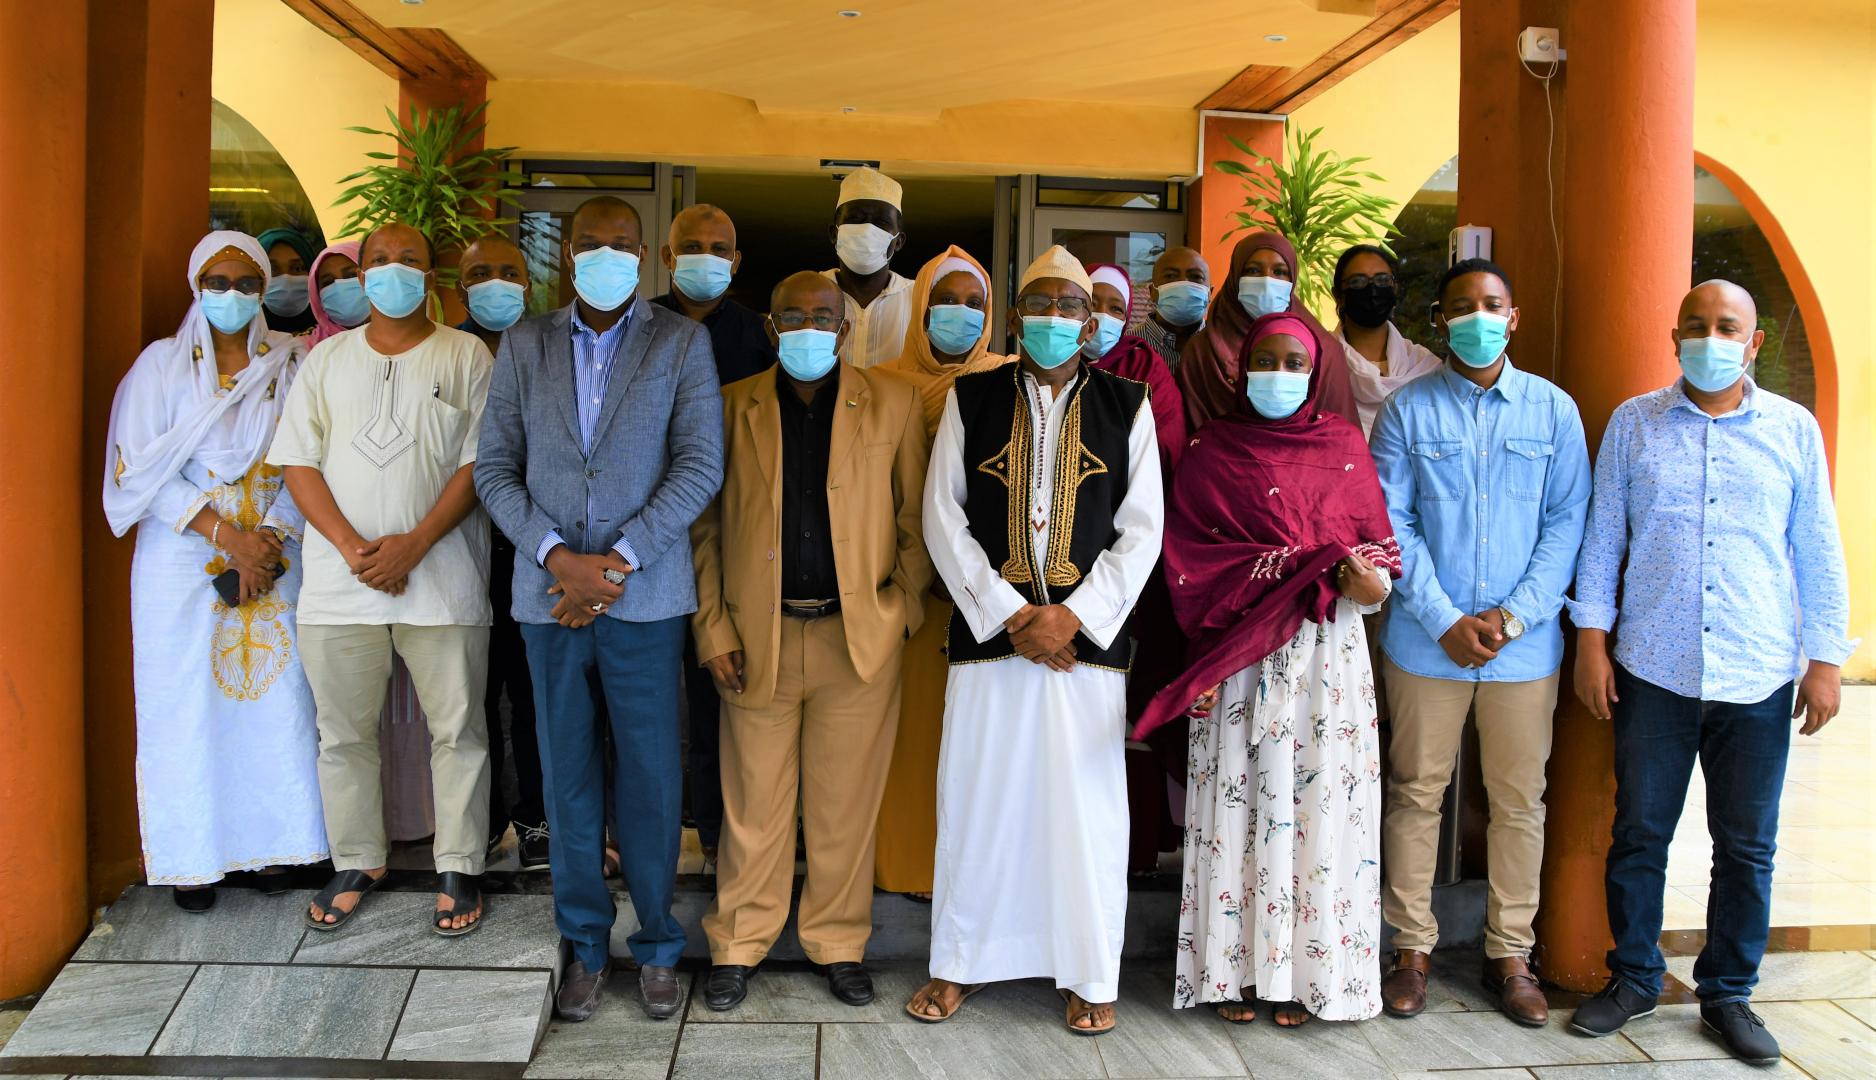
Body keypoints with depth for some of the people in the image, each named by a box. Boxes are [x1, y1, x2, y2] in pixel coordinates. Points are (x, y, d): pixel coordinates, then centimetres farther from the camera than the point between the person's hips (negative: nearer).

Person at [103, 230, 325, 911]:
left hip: (274, 557, 1)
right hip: (185, 562, -1)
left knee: (279, 697, 0)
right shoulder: (162, 364, 3)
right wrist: (225, 533, -13)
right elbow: (141, 471, -3)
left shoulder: (291, 362, 7)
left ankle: (276, 842, 11)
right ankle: (195, 858, 10)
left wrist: (272, 538, -12)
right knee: (189, 704, 1)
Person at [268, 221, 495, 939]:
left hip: (441, 577, -2)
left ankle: (459, 868, 14)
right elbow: (298, 459, 6)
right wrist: (351, 546, -9)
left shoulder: (465, 356, 5)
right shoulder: (327, 357, 13)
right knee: (344, 730, 9)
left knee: (457, 727, 2)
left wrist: (414, 544, -14)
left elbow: (479, 462, -3)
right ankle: (356, 863, 25)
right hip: (339, 577, 3)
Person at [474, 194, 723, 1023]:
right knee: (568, 777, 10)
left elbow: (700, 465, -5)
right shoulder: (525, 345, 10)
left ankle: (658, 946, 20)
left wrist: (619, 558, -12)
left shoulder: (680, 342, 3)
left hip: (644, 596, -2)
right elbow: (495, 467, 5)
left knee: (649, 778, 4)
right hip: (548, 594, 2)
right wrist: (556, 555, -10)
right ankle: (584, 946, 24)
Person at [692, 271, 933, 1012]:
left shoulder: (893, 405, 4)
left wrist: (901, 610, -4)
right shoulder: (731, 408, 5)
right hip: (757, 638, 0)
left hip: (859, 637, 0)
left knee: (846, 803, 9)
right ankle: (738, 945, 24)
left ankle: (838, 943, 26)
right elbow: (704, 527, 5)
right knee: (754, 802, 8)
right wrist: (712, 631, -1)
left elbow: (916, 520, 6)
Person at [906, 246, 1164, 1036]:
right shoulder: (971, 399, 7)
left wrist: (1074, 614, -9)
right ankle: (959, 963, 23)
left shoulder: (1127, 407, 6)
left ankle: (1089, 975, 20)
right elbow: (942, 518, 1)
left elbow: (1141, 531, 3)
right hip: (988, 632, 1)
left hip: (1087, 638, 0)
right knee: (976, 799, 6)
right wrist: (1009, 615, -7)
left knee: (1086, 806, 4)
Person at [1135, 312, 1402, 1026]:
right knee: (1240, 799, 1)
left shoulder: (1344, 445, 10)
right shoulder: (1212, 450, 6)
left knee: (1318, 798, 2)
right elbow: (1185, 549, -2)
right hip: (1241, 655, -1)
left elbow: (1376, 539, 6)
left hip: (1325, 649, 1)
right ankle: (1235, 967, 13)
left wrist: (1368, 577, -16)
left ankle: (1303, 971, 14)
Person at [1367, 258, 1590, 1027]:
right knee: (1416, 793, 6)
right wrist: (1445, 620, -11)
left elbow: (1568, 523, 1)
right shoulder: (1408, 409, 1)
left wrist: (1515, 616, -10)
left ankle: (1509, 954, 23)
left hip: (1525, 643, 1)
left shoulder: (1553, 409, 5)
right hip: (1426, 639, -1)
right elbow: (1390, 523, -3)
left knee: (1520, 800, 9)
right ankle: (1412, 949, 19)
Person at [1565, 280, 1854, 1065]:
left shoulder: (1794, 429, 5)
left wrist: (1825, 659, 4)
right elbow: (1601, 536, 6)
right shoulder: (1633, 423, 5)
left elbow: (1818, 551, 7)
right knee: (1638, 834, 7)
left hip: (1759, 677, 1)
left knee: (1747, 846, 8)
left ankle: (1728, 993, 25)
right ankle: (1633, 979, 24)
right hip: (1653, 671, 0)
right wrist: (1591, 640, 1)